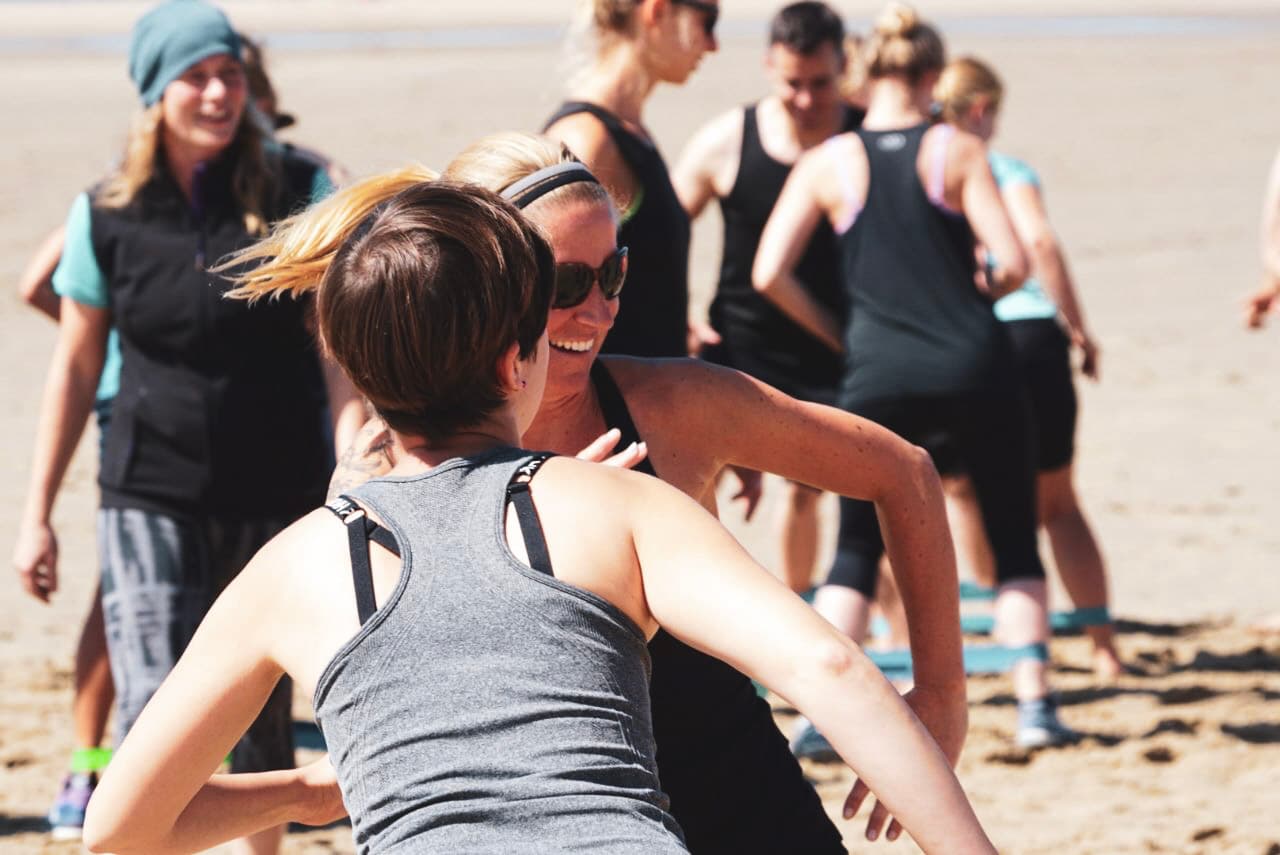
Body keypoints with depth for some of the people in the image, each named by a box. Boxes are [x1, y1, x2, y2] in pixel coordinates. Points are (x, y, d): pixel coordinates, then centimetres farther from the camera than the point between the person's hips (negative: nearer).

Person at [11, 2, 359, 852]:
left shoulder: (298, 194, -3)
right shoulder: (108, 215, -1)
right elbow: (76, 367, 7)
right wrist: (37, 513, 8)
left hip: (277, 494, 1)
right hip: (153, 497, -1)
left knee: (262, 719, 11)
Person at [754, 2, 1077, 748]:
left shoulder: (829, 164, 3)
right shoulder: (958, 150, 0)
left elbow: (770, 274, -2)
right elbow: (1013, 263, -7)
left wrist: (837, 335, 12)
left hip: (878, 372, 1)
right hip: (972, 364, -1)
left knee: (857, 551, 10)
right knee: (1015, 541, 11)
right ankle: (1036, 704, 4)